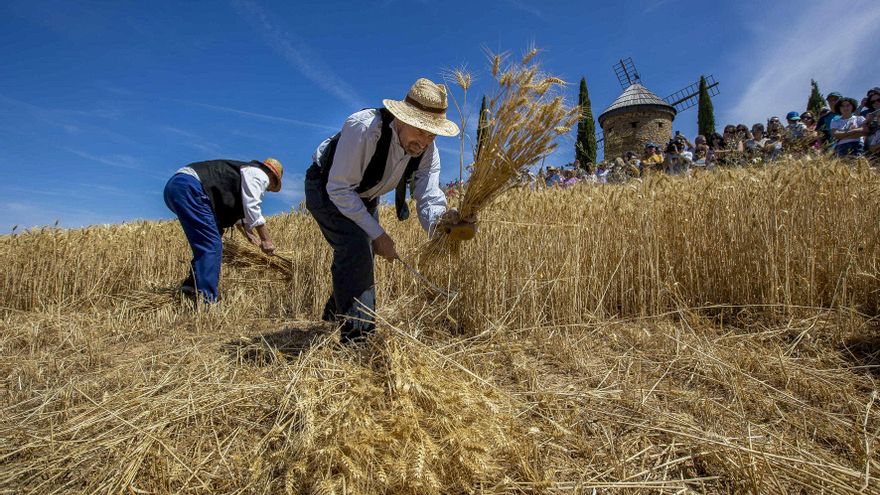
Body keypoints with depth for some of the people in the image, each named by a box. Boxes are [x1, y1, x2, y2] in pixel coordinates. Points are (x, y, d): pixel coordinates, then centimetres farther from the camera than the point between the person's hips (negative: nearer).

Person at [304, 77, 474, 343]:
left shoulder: (428, 151, -20)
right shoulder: (363, 128, -39)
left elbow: (428, 200, -26)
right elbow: (339, 188, -33)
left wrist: (443, 219, -51)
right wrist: (377, 233, -33)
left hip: (365, 196, 7)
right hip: (327, 188, -6)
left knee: (361, 256, 16)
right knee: (356, 247, -26)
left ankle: (335, 313, 44)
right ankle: (356, 337, -16)